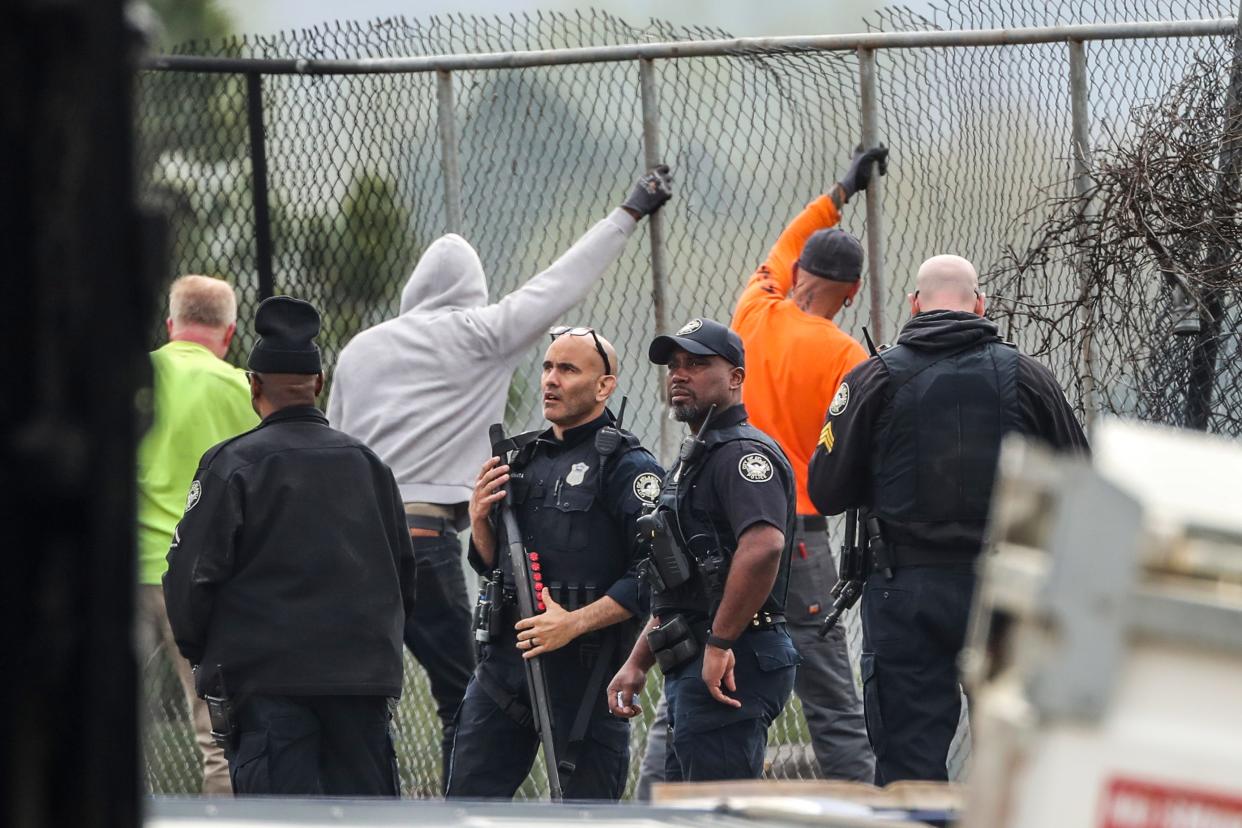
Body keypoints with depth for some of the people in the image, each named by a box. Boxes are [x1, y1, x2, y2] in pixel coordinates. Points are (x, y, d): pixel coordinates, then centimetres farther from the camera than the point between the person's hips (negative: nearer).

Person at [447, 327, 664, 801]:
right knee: (467, 801, 5)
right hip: (505, 661, 7)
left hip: (584, 670, -7)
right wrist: (479, 520, 3)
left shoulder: (628, 467, -7)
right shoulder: (526, 459, 17)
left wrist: (575, 623, -20)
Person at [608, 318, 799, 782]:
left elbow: (763, 545, -29)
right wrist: (637, 663, 23)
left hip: (729, 669, -11)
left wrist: (720, 643, -25)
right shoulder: (693, 461, 25)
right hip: (692, 673, 11)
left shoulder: (741, 454, -11)